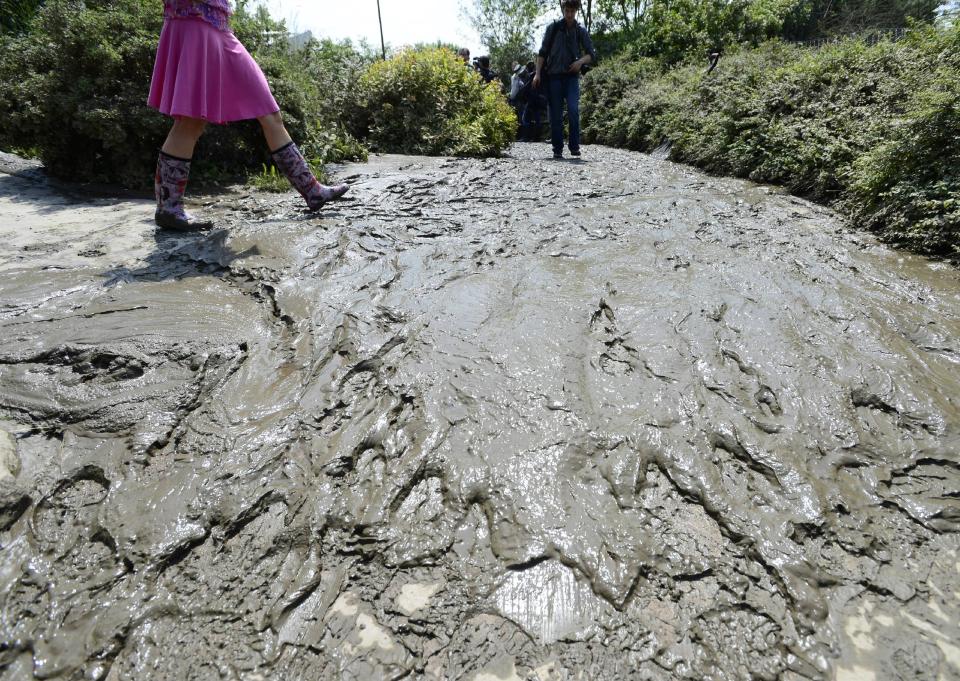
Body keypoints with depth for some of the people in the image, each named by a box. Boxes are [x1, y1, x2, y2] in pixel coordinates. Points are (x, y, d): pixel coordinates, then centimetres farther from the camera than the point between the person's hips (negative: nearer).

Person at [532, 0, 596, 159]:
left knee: (573, 109, -18)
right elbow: (542, 52, 6)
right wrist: (538, 73, -4)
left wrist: (581, 61, -11)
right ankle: (557, 149, 5)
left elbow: (592, 54, 9)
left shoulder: (581, 31, 9)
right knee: (556, 115, -2)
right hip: (554, 76, 0)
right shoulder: (553, 28, 7)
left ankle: (574, 146, -11)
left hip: (571, 76, 0)